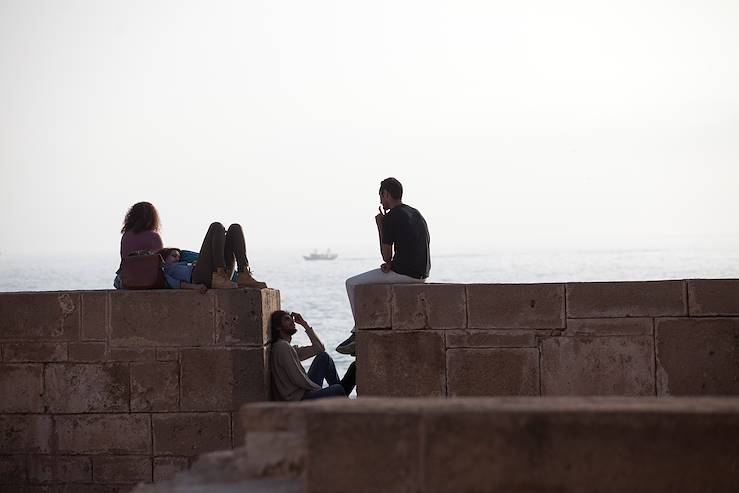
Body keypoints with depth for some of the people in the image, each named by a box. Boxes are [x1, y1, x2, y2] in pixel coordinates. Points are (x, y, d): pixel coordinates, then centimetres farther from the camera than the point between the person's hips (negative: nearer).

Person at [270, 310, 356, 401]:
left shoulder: (291, 349, 17)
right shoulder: (282, 346, -15)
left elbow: (319, 348, 20)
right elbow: (298, 379, -20)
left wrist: (304, 324, 16)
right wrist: (319, 389, -8)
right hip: (296, 400, -11)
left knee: (324, 357, 16)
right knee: (338, 390, -23)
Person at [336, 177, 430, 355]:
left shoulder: (391, 217, -10)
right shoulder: (416, 214, 17)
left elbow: (386, 256, -8)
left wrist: (380, 226, 2)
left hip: (404, 273, -9)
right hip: (421, 275, 9)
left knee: (352, 284, 6)